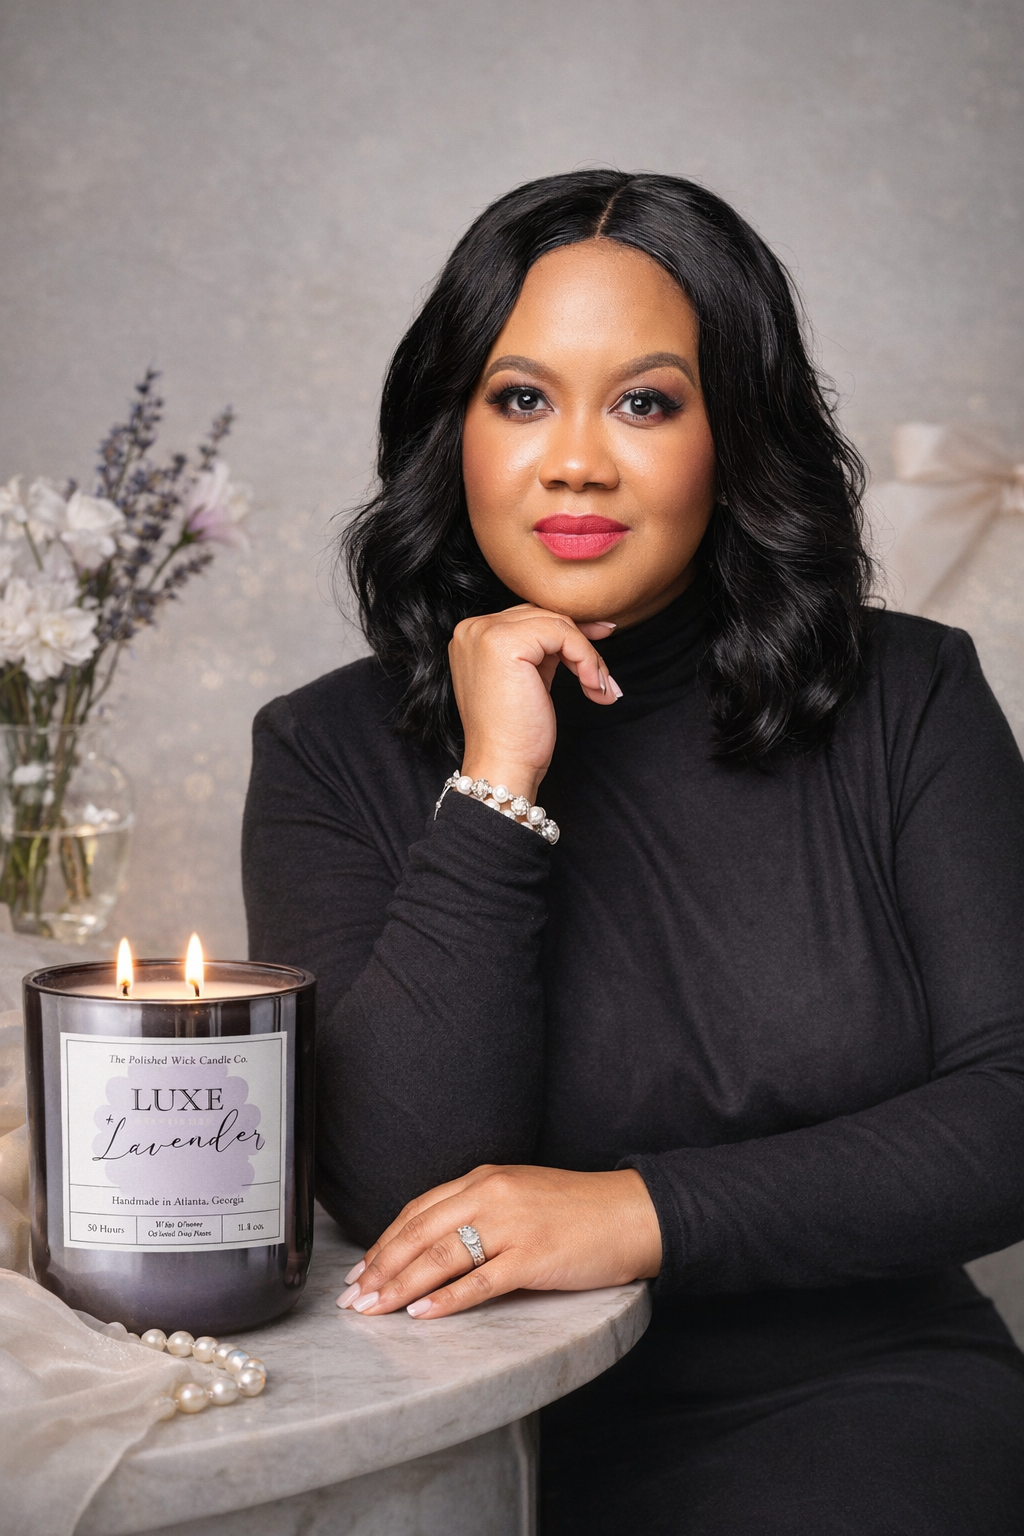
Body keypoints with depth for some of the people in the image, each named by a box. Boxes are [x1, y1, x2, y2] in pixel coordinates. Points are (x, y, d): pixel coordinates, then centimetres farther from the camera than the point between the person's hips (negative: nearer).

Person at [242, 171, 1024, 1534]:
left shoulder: (908, 702, 4)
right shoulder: (334, 751, 2)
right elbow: (398, 1191, -10)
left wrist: (649, 1212, -14)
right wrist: (497, 788, -14)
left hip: (859, 1395, 0)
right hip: (499, 1421, 1)